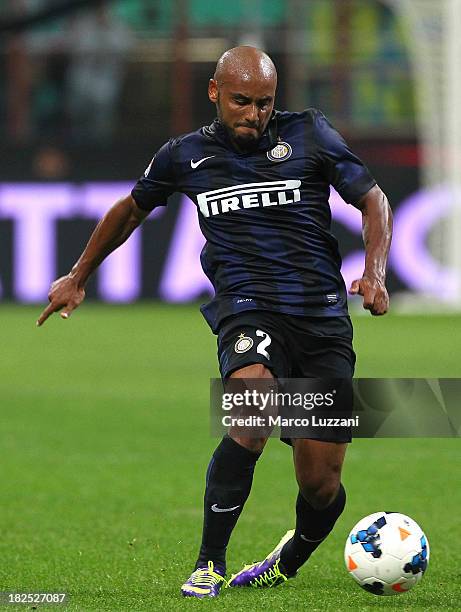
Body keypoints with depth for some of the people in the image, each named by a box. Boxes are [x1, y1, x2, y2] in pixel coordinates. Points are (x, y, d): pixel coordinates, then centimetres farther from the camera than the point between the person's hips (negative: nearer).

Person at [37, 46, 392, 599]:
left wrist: (374, 272, -8)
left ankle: (289, 562, 34)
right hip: (247, 307, -1)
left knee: (320, 482, 0)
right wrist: (77, 277, 35)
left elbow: (373, 201, 9)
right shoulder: (185, 156, 8)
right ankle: (210, 564, -20)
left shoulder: (309, 134, 4)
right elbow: (132, 209, 26)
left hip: (323, 315, 1)